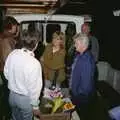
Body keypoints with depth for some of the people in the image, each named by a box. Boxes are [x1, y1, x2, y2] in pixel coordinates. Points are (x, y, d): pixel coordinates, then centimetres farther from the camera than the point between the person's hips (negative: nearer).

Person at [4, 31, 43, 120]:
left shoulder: (12, 54, -13)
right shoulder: (34, 63, -31)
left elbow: (6, 74, 1)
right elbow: (34, 88, -23)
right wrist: (35, 106, -9)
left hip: (12, 95, 5)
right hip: (26, 98, -5)